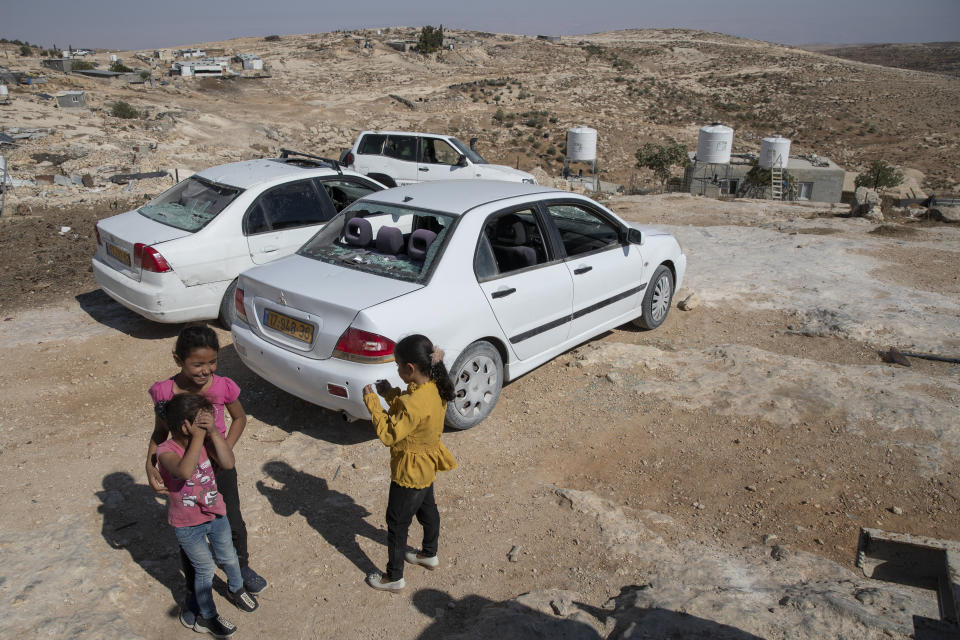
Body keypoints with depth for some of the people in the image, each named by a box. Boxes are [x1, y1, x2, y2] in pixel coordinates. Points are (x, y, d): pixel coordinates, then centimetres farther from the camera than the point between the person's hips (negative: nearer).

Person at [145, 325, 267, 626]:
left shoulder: (223, 387, -20)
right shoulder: (164, 391, -20)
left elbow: (239, 418, -1)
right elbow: (160, 433, -5)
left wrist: (226, 449, -14)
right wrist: (150, 465, -20)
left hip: (220, 468, 1)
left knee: (233, 525, 20)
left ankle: (242, 567, 51)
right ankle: (194, 592, 42)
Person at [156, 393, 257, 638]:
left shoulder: (205, 440, -11)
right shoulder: (166, 450, -26)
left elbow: (228, 463, -24)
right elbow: (184, 472, -47)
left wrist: (213, 432, -29)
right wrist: (198, 437, -41)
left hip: (215, 515, 5)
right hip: (187, 526, -5)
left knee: (229, 558, 23)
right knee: (205, 570, 11)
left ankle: (237, 590, 53)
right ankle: (207, 617, 35)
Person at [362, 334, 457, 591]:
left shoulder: (415, 403, -36)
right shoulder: (435, 388, -8)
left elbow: (388, 434, -31)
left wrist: (371, 401, -24)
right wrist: (390, 393, -5)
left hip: (410, 471, -9)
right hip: (427, 465, 9)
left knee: (397, 523, 10)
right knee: (427, 509, 28)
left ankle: (394, 577, 27)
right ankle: (430, 554, 51)